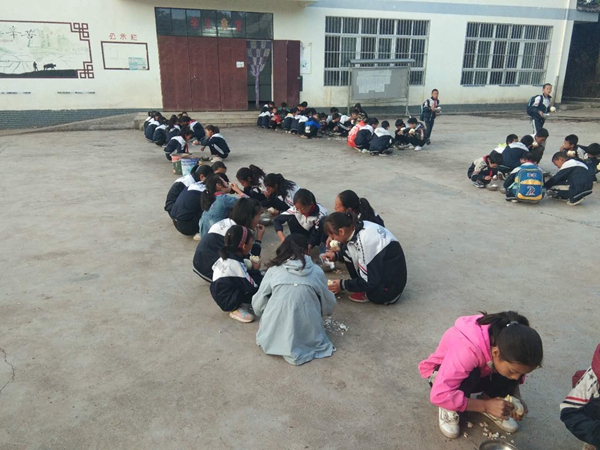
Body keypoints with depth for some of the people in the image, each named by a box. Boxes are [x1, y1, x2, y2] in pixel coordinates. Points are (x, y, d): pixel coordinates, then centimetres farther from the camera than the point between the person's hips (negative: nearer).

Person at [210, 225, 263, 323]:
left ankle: (238, 305, 3)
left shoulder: (226, 256, -3)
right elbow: (253, 287, -22)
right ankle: (238, 309, -10)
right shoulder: (236, 265, -28)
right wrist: (255, 270, -5)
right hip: (229, 302, -9)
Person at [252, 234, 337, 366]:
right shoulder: (316, 271, 4)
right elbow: (329, 305, 15)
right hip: (308, 338, -1)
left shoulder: (274, 270, 4)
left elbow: (258, 303, 8)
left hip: (273, 337, 1)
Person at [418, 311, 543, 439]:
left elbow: (517, 374, -3)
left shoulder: (508, 348, -26)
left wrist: (516, 398, -21)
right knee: (470, 376, -38)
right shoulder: (467, 350, -43)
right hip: (442, 374, -5)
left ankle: (487, 399, 0)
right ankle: (449, 409, -10)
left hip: (481, 374, 5)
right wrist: (486, 406, -40)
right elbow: (439, 395, -44)